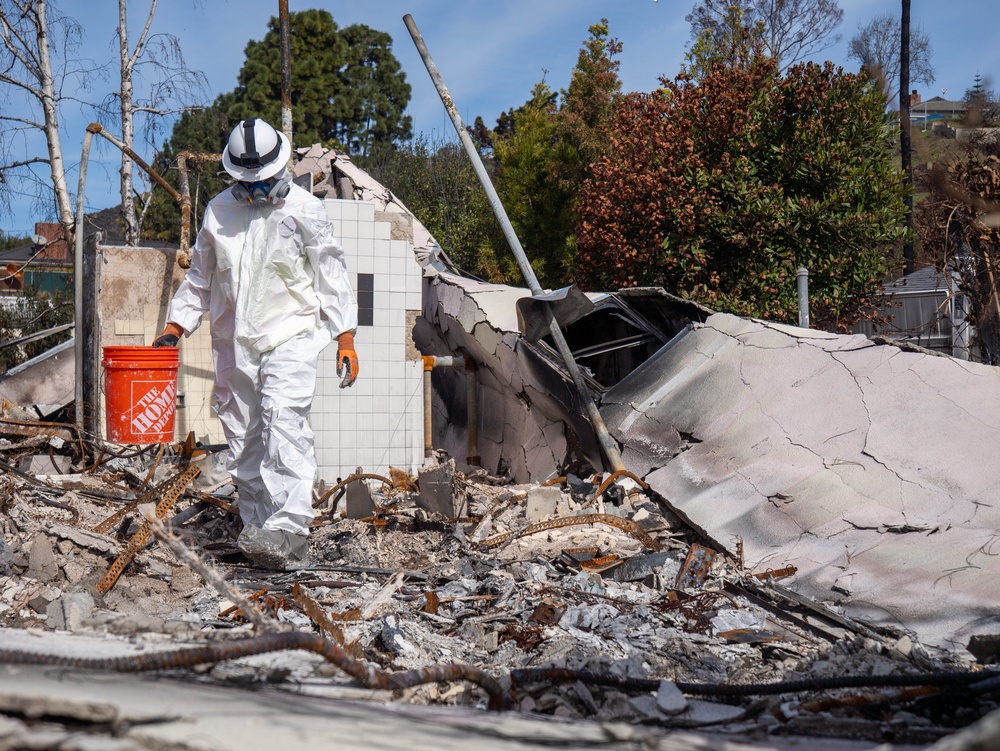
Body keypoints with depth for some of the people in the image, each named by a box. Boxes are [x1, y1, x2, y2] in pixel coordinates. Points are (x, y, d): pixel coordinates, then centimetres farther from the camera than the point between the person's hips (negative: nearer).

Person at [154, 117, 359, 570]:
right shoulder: (219, 211, 10)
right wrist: (175, 326, 11)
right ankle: (255, 526, 15)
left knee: (283, 421, -22)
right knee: (242, 438, 6)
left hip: (290, 334, -5)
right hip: (234, 342, 5)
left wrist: (345, 337, -2)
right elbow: (200, 277, 21)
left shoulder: (304, 209, 0)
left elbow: (332, 275, 3)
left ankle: (289, 531, -30)